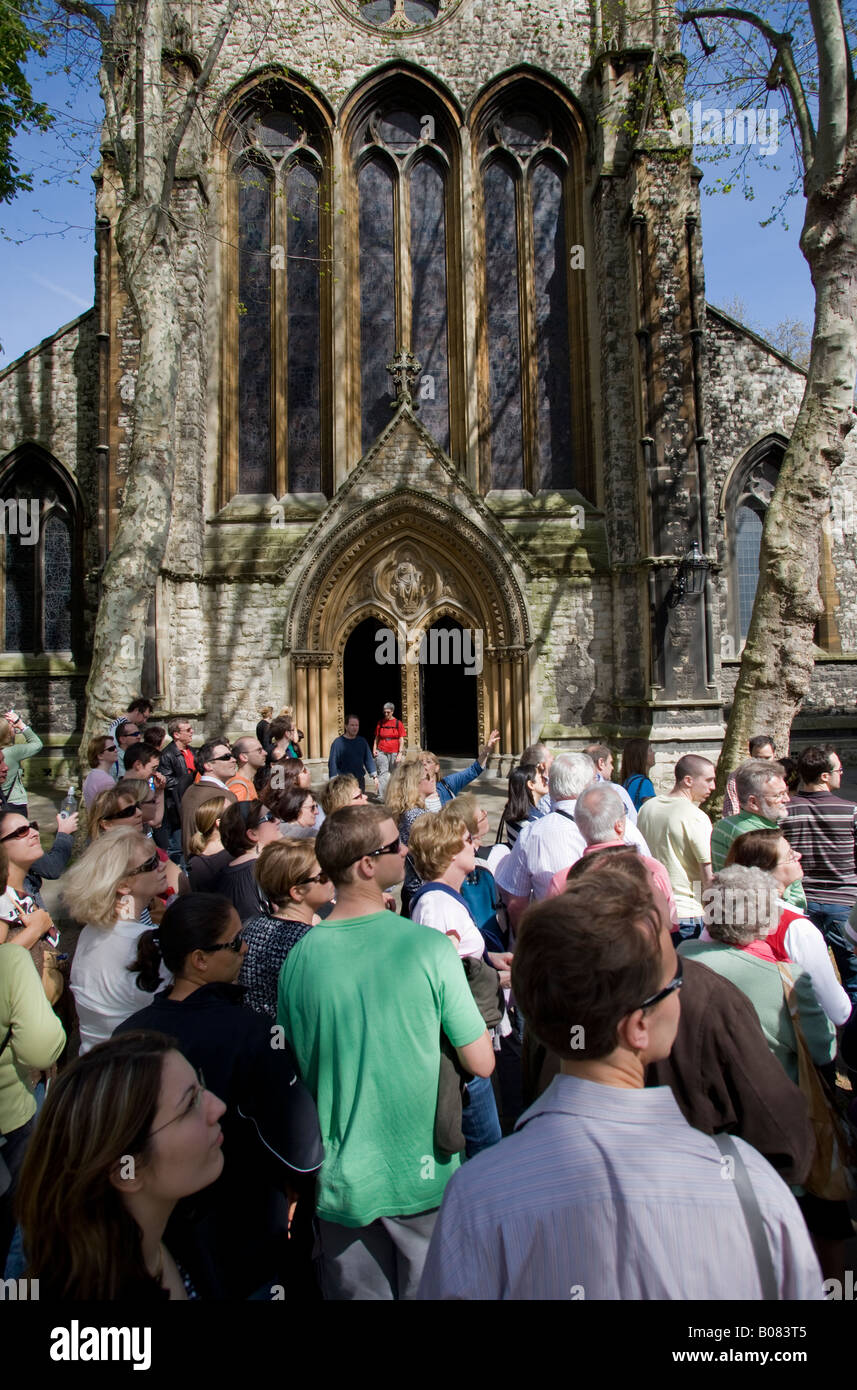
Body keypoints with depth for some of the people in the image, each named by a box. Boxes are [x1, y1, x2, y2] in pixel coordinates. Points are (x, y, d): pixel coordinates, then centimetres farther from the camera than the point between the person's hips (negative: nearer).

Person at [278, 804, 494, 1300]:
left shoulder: (301, 957, -12)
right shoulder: (429, 946, -20)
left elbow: (295, 1071, 2)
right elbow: (482, 1064, -13)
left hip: (342, 1181, 2)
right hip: (424, 1177, -2)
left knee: (356, 1290, 22)